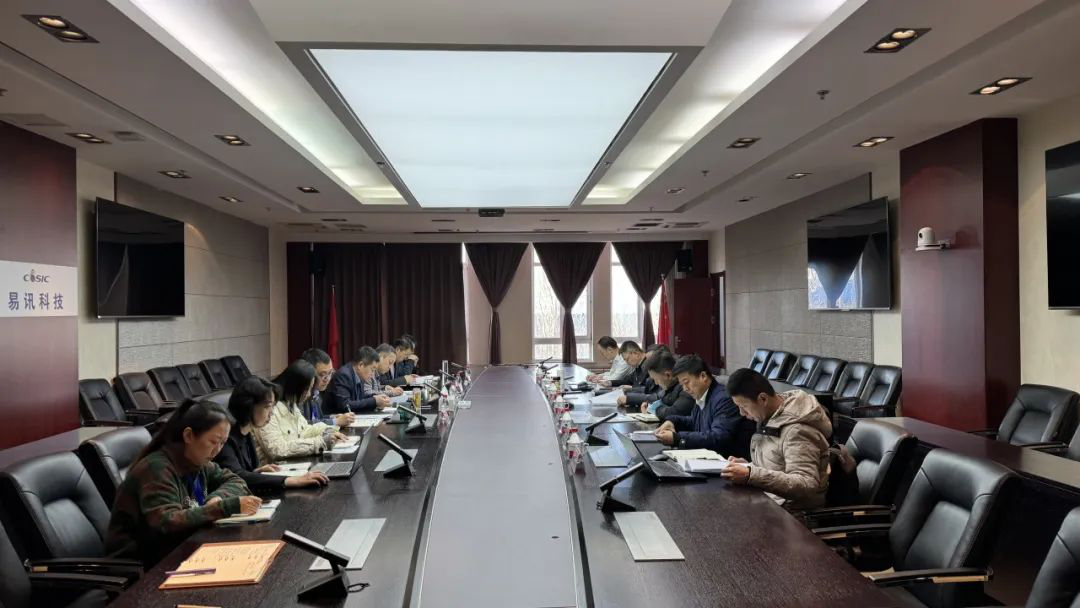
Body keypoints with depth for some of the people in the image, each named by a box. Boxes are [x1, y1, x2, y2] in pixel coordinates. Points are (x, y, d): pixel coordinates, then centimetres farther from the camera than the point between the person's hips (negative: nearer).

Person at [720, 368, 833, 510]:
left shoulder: (797, 431, -20)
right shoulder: (769, 419, 7)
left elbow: (808, 486, -27)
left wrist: (751, 475, -32)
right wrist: (748, 466, 0)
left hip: (793, 511, -8)